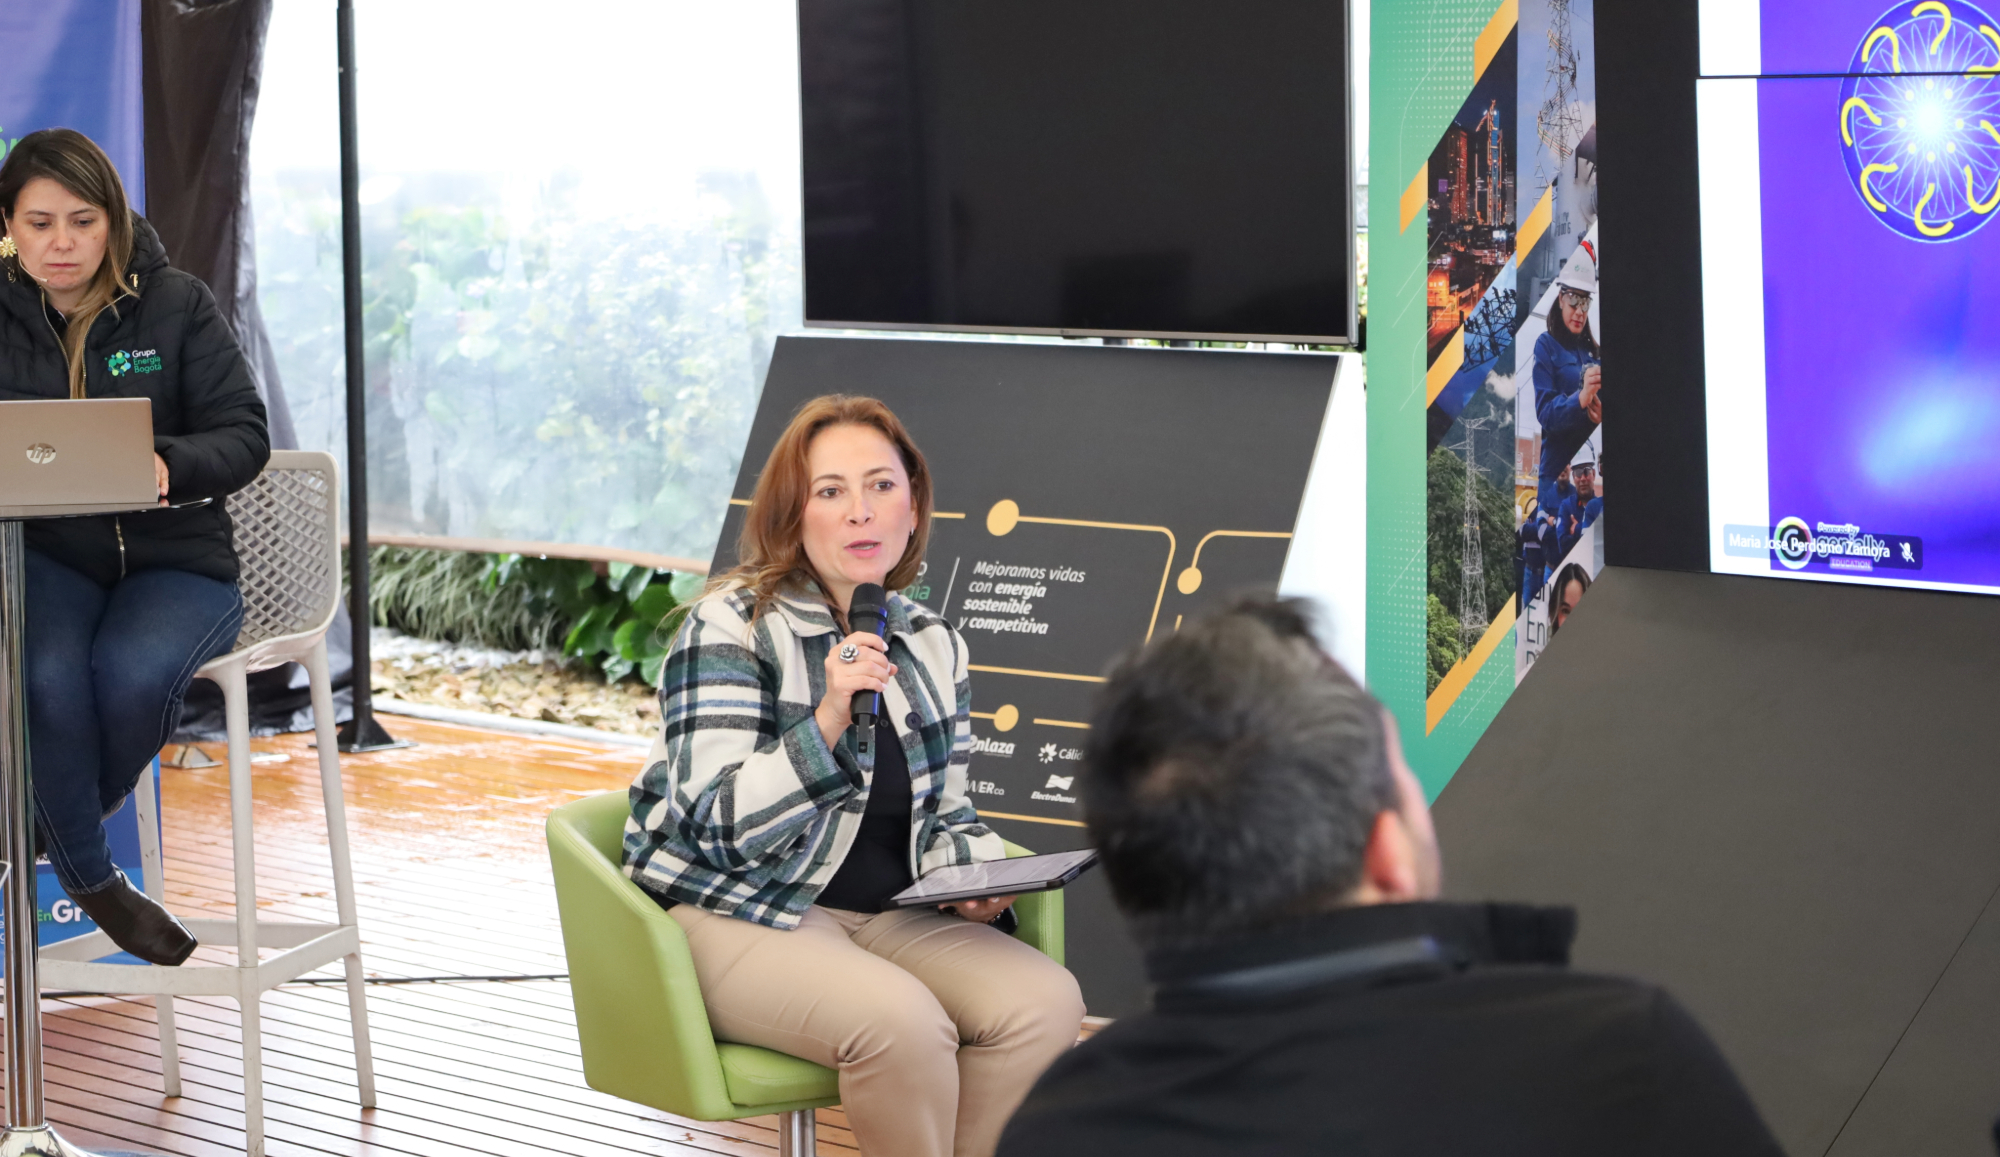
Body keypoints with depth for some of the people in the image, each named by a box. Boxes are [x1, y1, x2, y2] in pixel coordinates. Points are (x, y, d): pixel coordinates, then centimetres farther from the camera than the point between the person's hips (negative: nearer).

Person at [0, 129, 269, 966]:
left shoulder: (176, 306, 0)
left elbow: (243, 436, -7)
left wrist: (171, 468, -30)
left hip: (174, 559, -1)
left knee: (131, 670, -33)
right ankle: (91, 881, -8)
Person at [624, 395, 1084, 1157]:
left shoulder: (932, 645, 11)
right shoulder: (730, 629, -9)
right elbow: (720, 826, -17)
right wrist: (827, 722, -29)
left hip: (885, 917, 6)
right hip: (735, 914, -6)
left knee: (1044, 1001, -20)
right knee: (900, 1020, -33)